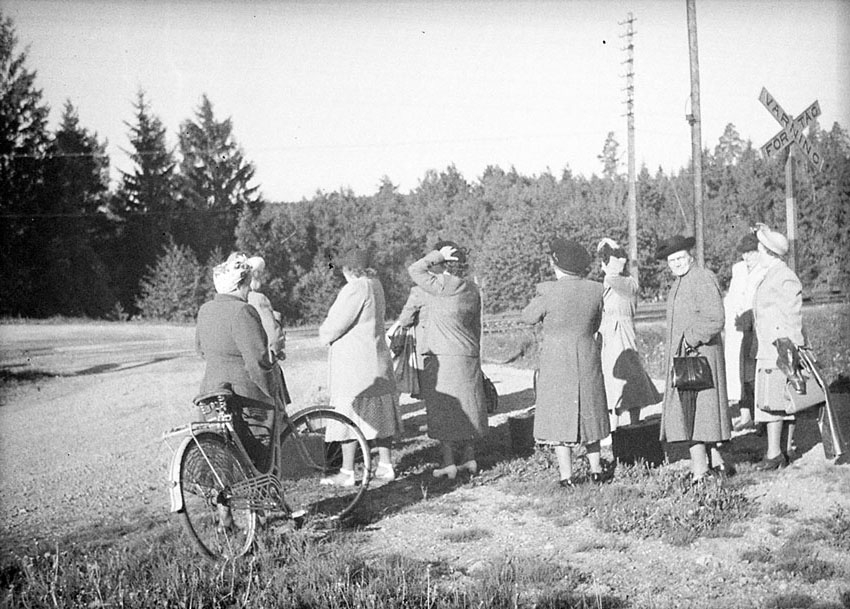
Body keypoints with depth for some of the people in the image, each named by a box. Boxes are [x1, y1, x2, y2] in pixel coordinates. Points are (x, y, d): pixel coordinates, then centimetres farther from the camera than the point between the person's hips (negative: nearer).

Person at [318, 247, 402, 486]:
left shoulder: (356, 289, -17)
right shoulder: (375, 285, 10)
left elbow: (336, 324, -17)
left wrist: (324, 334, 2)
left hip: (353, 363, -9)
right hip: (377, 360, 9)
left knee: (349, 413, -4)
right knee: (379, 412, 13)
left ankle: (347, 472, -1)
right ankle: (385, 466, 19)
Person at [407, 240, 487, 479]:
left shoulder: (443, 286, -16)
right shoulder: (471, 288, 7)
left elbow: (414, 271, -11)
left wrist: (437, 255, -8)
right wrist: (475, 356, 21)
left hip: (442, 358, -7)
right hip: (467, 356, 7)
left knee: (442, 410, 1)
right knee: (465, 409, 15)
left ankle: (448, 464, 5)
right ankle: (469, 459, 21)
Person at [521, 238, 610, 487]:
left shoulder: (548, 292, -17)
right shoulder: (595, 290, -4)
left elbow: (528, 317, -1)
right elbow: (595, 326, 9)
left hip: (557, 361, -4)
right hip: (588, 360, 4)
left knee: (559, 415, 5)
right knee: (588, 412, 19)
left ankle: (566, 476, 7)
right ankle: (596, 469, 25)